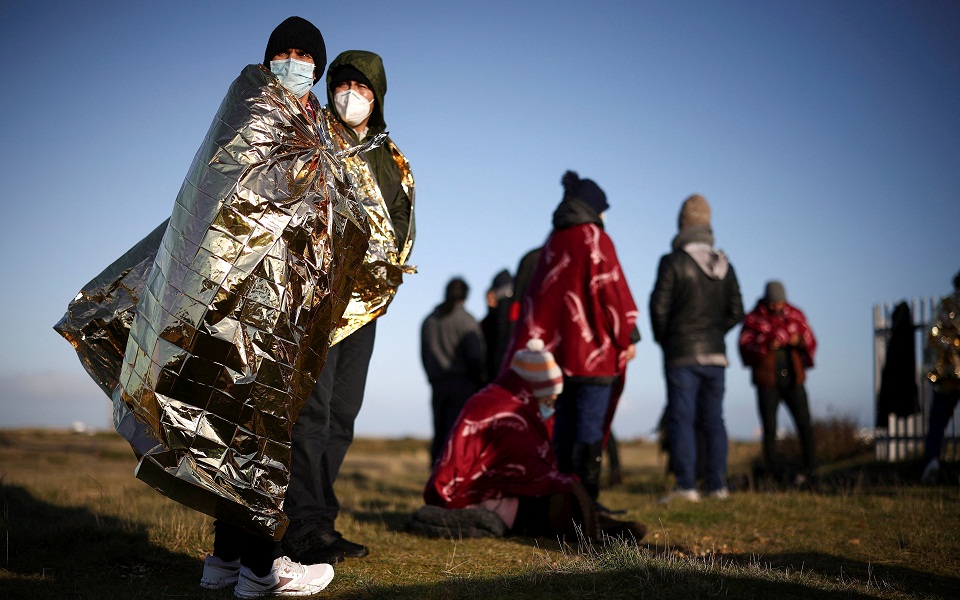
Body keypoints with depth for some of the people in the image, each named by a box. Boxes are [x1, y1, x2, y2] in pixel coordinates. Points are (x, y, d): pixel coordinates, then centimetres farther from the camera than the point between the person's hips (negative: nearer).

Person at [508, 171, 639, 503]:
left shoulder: (553, 243, 13)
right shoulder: (594, 239, -4)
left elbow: (538, 295, 13)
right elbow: (611, 288, -10)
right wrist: (627, 336, -5)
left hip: (559, 348, 6)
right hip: (594, 349, -6)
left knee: (564, 425, 9)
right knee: (590, 426, -5)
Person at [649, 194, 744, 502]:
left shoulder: (673, 262, -9)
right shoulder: (724, 264, 8)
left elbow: (659, 306, -9)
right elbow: (736, 311, 10)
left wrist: (664, 339, 7)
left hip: (682, 353, -5)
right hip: (715, 353, 5)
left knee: (681, 418, -3)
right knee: (713, 420, 9)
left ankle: (686, 485, -7)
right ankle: (717, 484, 9)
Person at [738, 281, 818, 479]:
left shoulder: (795, 315, 7)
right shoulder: (754, 318, -1)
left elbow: (810, 342, 8)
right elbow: (745, 345, -9)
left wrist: (799, 340, -15)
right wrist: (766, 345, -25)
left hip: (793, 379, 2)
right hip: (767, 382, -2)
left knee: (805, 425, -7)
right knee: (770, 429, 0)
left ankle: (809, 470, 6)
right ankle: (773, 475, 7)